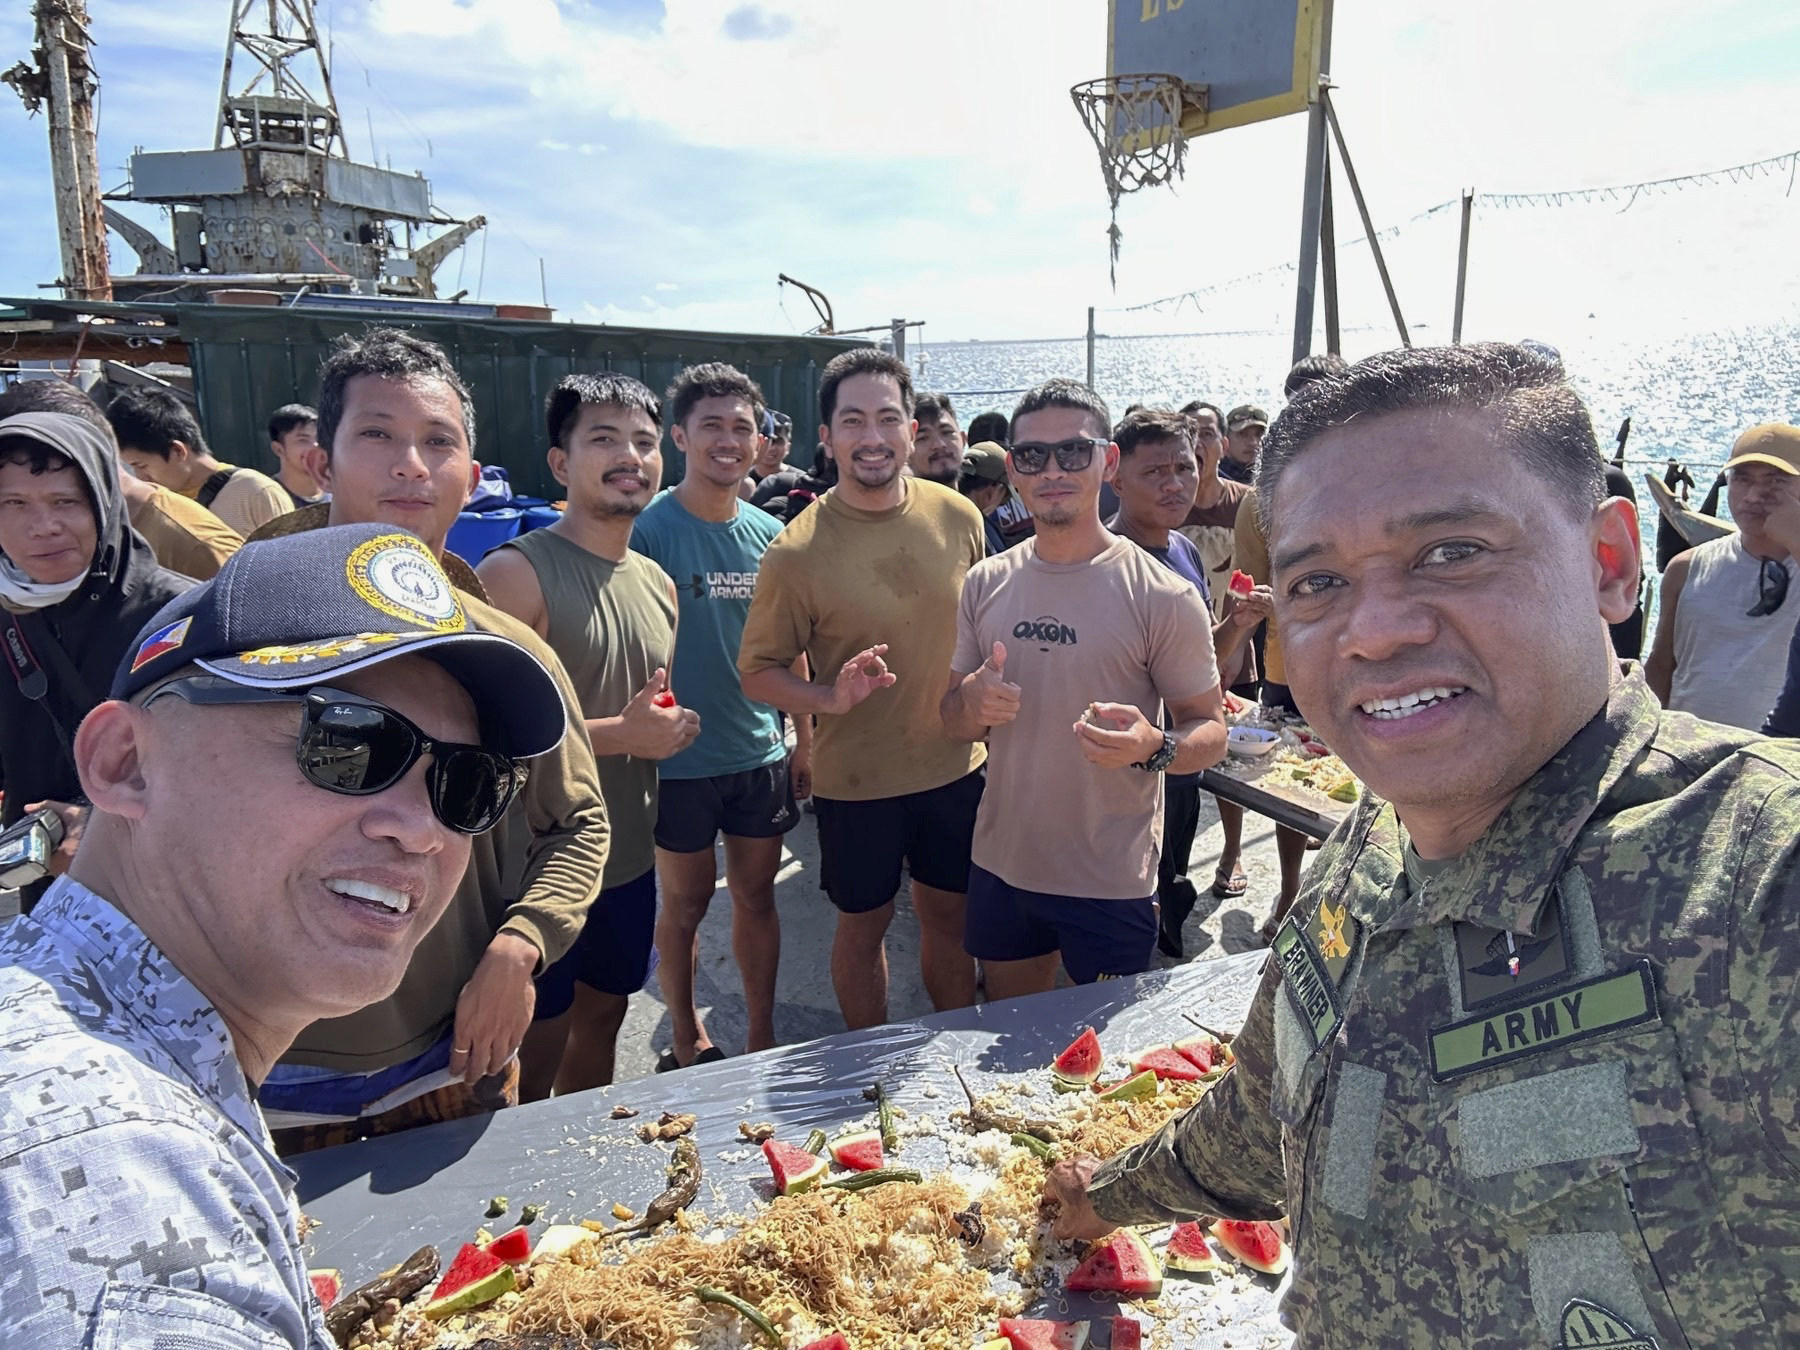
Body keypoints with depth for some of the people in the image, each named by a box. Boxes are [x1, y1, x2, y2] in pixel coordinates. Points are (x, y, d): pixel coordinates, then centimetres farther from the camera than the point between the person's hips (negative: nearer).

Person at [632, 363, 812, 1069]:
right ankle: (686, 1041, 31)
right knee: (685, 905, 11)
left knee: (757, 897, 15)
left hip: (762, 753, 4)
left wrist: (804, 739, 11)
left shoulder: (770, 533, 4)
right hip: (680, 759, -4)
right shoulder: (649, 528, -10)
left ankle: (762, 1036, 31)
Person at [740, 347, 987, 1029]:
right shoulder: (796, 552, -16)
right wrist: (832, 697, -25)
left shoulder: (958, 518, -5)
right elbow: (758, 671, -9)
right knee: (863, 923, 15)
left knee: (950, 913, 18)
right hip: (856, 776, -3)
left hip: (956, 765, 3)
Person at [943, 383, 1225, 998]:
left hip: (1112, 882, -4)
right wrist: (973, 702, -15)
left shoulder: (1162, 596, -12)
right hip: (1000, 864, 4)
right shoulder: (985, 583, 2)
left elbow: (1210, 731, -7)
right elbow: (953, 721, 9)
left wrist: (1154, 748, -29)